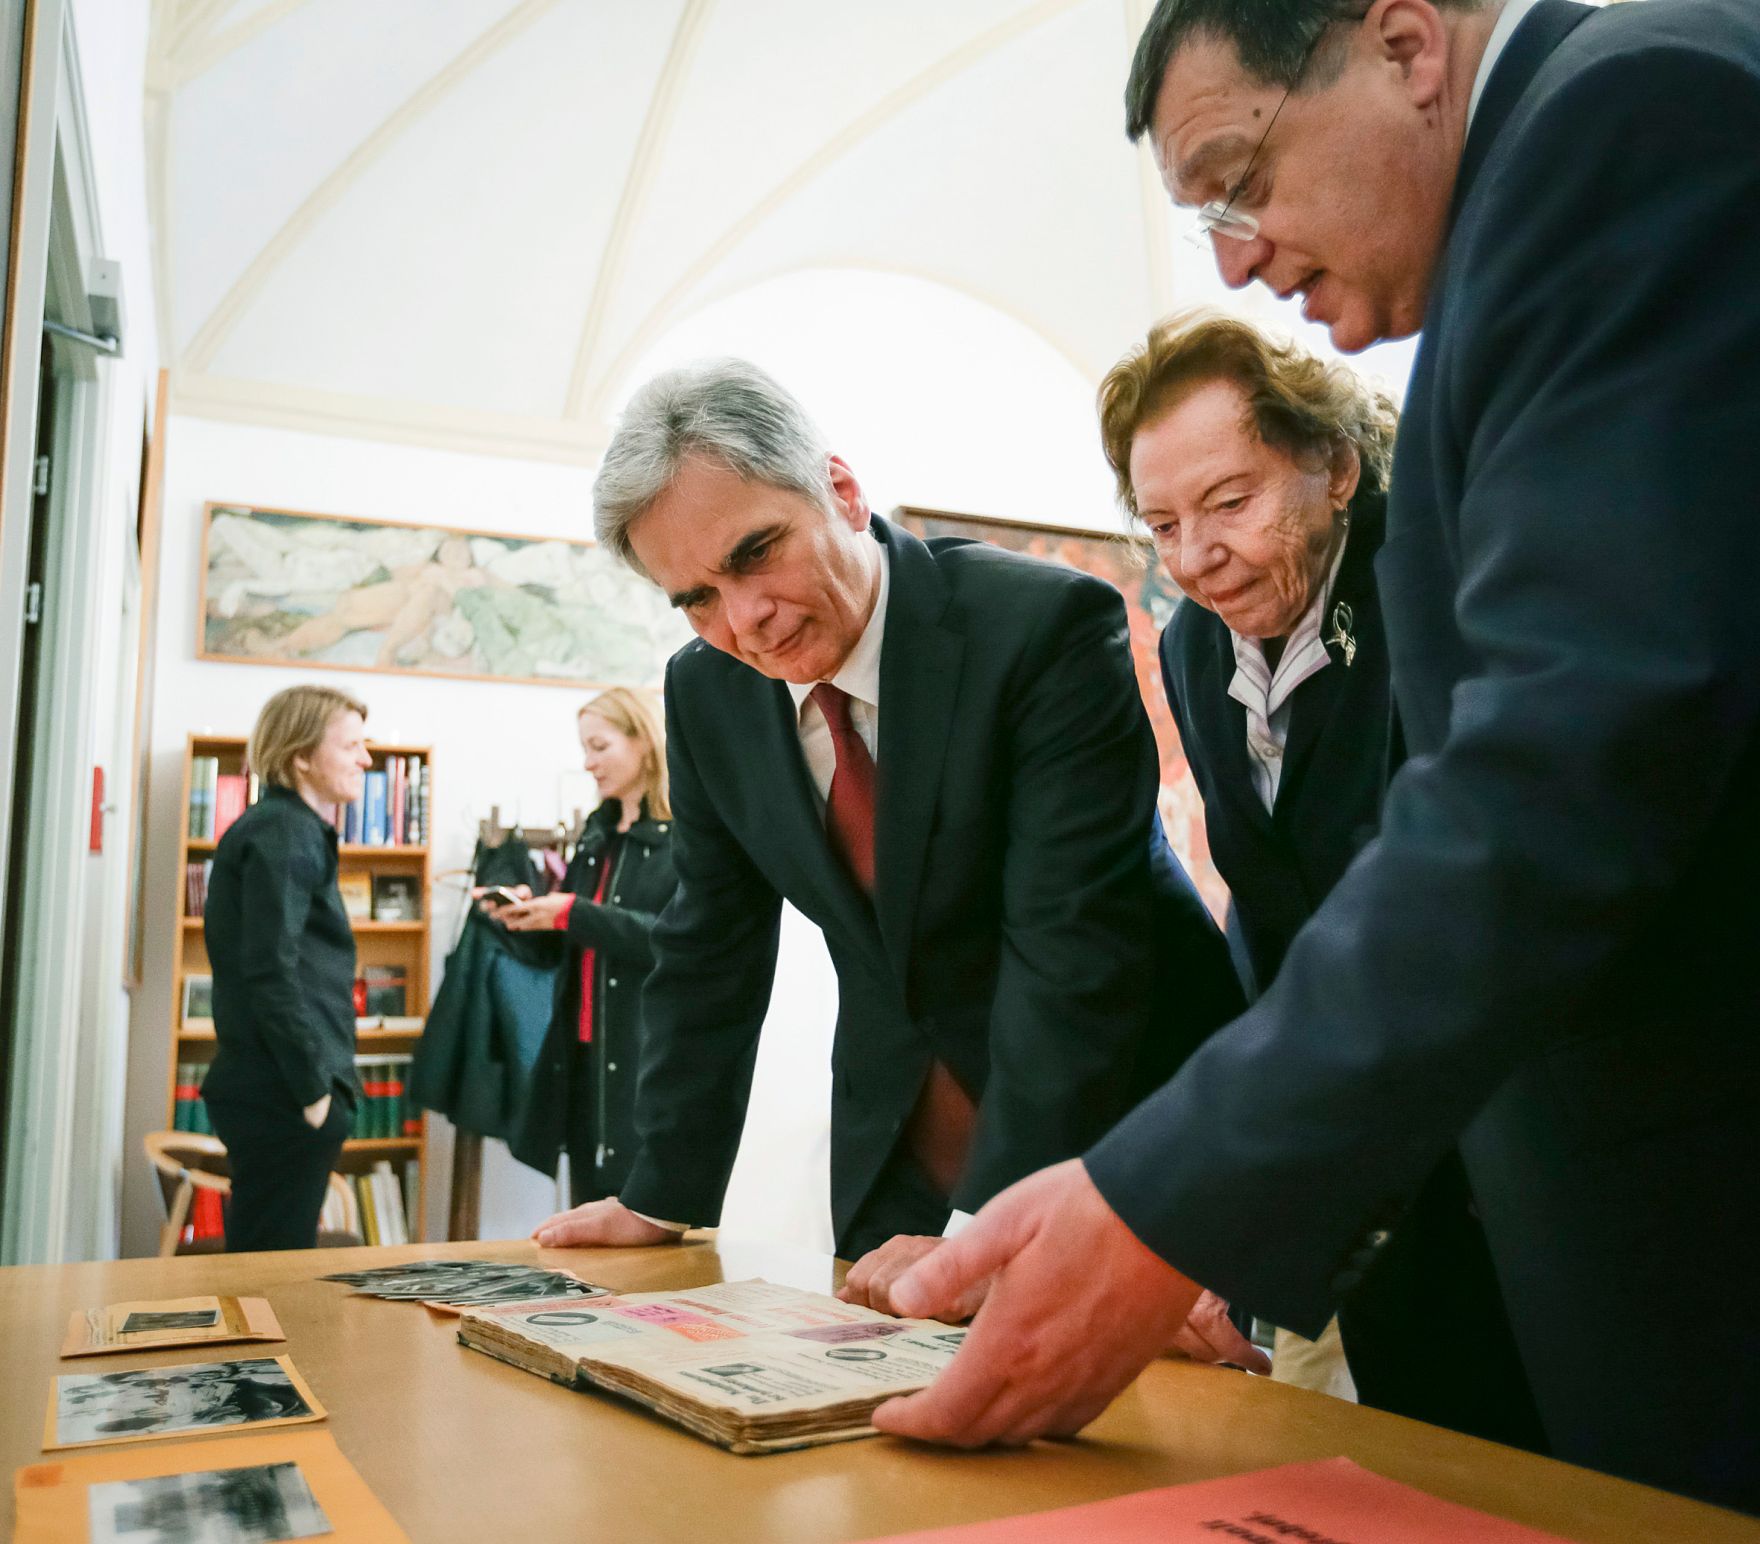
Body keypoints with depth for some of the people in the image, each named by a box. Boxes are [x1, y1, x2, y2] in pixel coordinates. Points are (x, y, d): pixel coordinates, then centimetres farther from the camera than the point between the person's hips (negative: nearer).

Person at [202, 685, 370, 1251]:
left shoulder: (292, 829, 17)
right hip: (286, 1096, -10)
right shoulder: (284, 834, -13)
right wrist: (314, 1089, -17)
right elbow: (271, 973, -20)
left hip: (275, 1092, 10)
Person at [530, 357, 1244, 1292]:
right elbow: (708, 951, 4)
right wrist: (663, 1196, 4)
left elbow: (1075, 945, -27)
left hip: (1119, 1132, -4)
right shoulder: (706, 689, -4)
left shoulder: (1046, 626, -22)